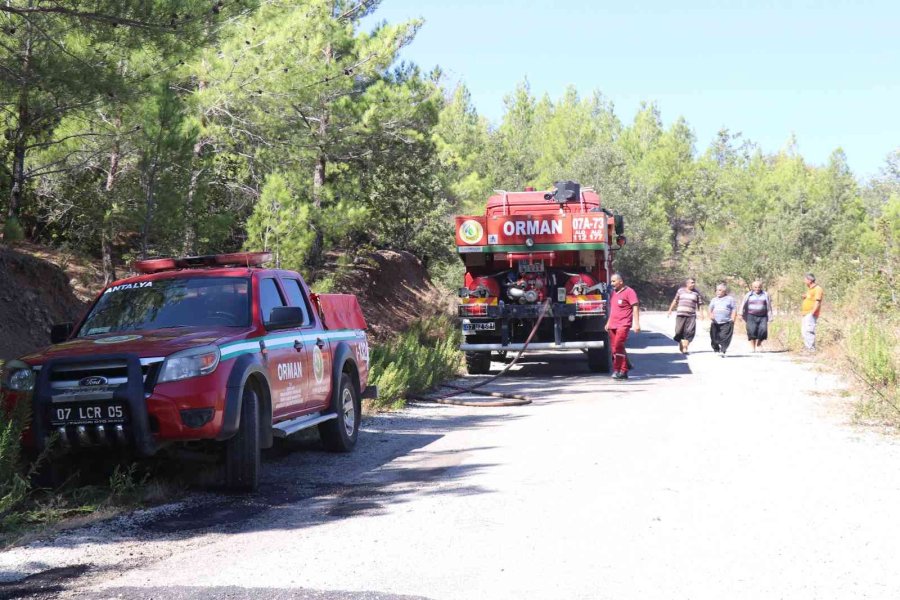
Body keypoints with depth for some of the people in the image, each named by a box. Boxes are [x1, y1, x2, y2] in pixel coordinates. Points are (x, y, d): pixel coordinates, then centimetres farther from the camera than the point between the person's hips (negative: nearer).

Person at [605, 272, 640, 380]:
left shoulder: (629, 292, -7)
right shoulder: (613, 293, 18)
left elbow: (635, 307, -11)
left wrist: (636, 323, -17)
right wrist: (608, 323, 26)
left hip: (623, 324, -8)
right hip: (613, 325, 8)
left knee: (618, 346, -16)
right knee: (615, 347, 7)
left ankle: (618, 370, -11)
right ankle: (624, 370, 17)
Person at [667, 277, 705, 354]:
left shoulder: (697, 292, 7)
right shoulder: (680, 290, 11)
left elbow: (700, 304, 5)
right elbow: (675, 301, 18)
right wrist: (670, 311, 16)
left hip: (691, 316, -1)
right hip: (680, 314, 1)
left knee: (689, 332, -10)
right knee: (679, 331, 0)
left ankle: (685, 348, -9)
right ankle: (680, 344, 22)